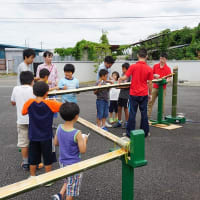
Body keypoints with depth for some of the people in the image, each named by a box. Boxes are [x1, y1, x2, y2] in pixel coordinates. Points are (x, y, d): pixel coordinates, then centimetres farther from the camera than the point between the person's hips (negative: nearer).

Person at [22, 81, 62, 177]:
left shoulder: (29, 102, -11)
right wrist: (55, 102, 4)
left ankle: (32, 176, 30)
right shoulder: (50, 104, -18)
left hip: (33, 136, 2)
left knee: (33, 158, 17)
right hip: (46, 137, -2)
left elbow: (23, 113, 5)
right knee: (47, 158, 13)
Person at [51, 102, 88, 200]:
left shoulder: (59, 128, -8)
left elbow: (56, 143, 5)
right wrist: (84, 140, -5)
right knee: (72, 188, 13)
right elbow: (82, 150, -21)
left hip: (62, 162, 6)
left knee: (68, 181, 30)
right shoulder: (77, 133, -27)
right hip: (74, 165, -6)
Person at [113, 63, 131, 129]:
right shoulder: (123, 74, 9)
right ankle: (119, 122, 24)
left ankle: (126, 123, 18)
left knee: (126, 108, 3)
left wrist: (122, 87, -23)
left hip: (127, 95, -7)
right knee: (119, 107, 11)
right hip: (121, 93, 7)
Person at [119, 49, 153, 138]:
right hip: (144, 94, 2)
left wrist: (120, 78, 13)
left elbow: (125, 77, -9)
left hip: (134, 94, -1)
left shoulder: (133, 66, -9)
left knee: (132, 113, 4)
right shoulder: (149, 69, -3)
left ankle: (130, 133, 10)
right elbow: (150, 83, -1)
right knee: (144, 113, 11)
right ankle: (145, 132, 21)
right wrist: (150, 94, 11)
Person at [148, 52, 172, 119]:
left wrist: (166, 80, -30)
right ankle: (148, 116, 6)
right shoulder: (155, 66, 5)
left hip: (163, 88, -2)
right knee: (150, 102, 0)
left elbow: (169, 79, -8)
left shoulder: (168, 69, -3)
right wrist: (154, 75, -8)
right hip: (155, 87, 2)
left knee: (162, 103, 3)